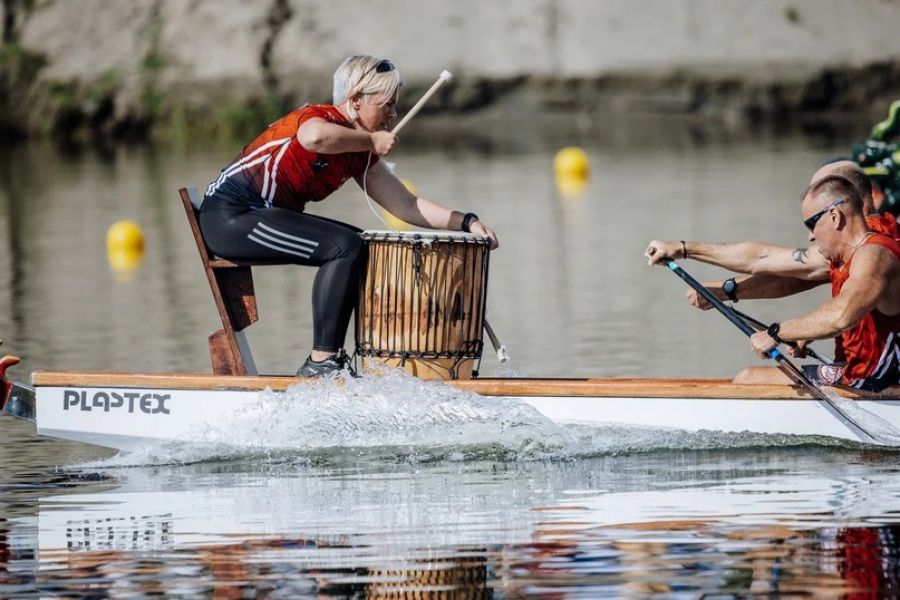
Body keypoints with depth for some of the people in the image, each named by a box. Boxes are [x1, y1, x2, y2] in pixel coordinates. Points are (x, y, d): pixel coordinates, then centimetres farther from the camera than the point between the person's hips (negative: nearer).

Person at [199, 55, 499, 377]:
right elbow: (314, 138, -42)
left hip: (269, 217, 10)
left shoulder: (361, 155, 10)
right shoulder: (319, 117, -15)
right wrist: (371, 141, -27)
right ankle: (321, 362, -19)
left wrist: (466, 222, 1)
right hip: (229, 217, -10)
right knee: (344, 247, -20)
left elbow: (406, 205, 12)